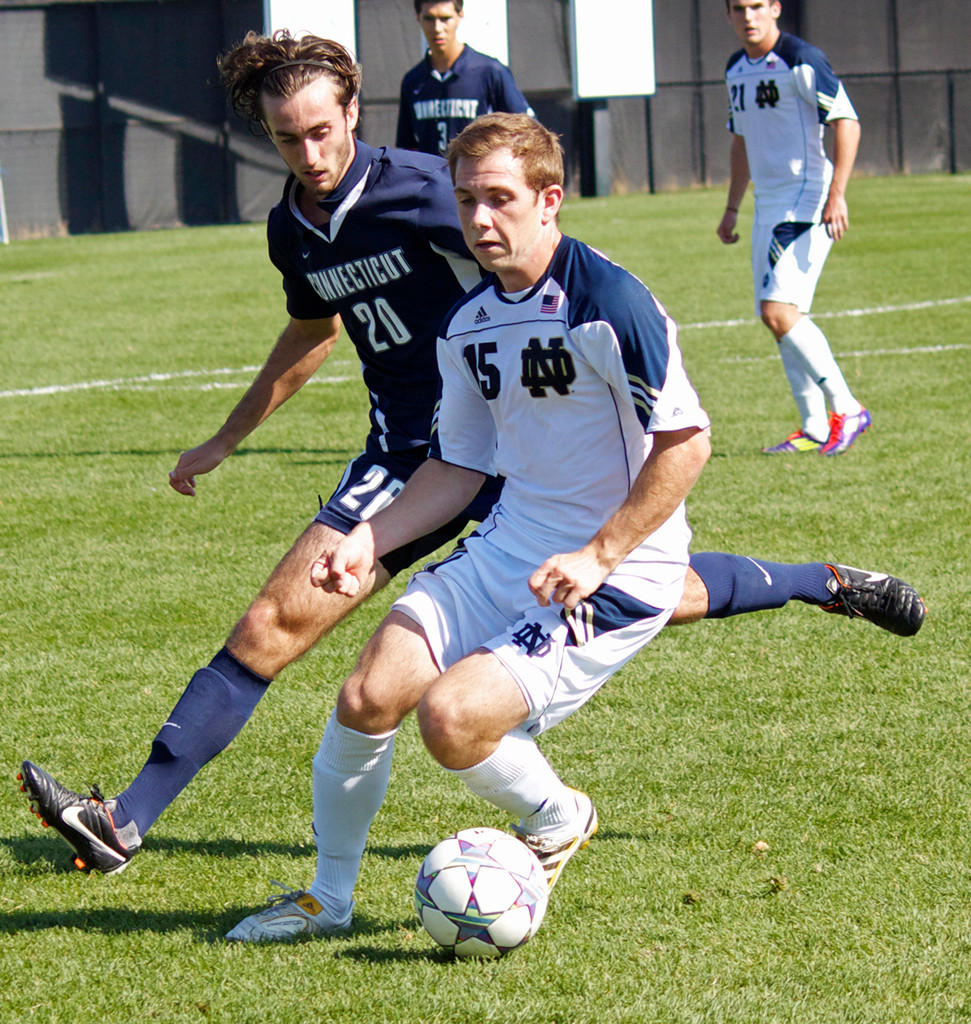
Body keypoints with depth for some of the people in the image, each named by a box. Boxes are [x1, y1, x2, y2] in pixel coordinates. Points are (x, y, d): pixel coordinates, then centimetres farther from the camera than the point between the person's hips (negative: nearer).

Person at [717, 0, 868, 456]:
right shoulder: (736, 69, 14)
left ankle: (846, 409, -10)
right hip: (767, 207, 9)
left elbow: (846, 122, -17)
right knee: (781, 317, 6)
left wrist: (836, 194, -25)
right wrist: (732, 208, 27)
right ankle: (815, 429, 13)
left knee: (778, 311, -18)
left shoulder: (800, 60, -12)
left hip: (807, 201, -8)